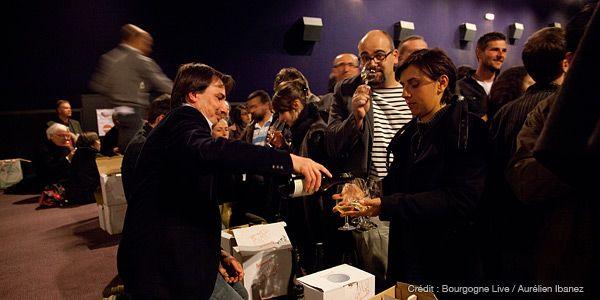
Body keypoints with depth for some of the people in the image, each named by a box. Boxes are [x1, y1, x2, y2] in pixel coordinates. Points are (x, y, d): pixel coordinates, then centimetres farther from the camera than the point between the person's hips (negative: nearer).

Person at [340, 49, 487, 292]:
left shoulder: (468, 131, -12)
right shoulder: (409, 134, 11)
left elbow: (462, 199, -23)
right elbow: (395, 186, 9)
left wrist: (386, 206, -27)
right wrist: (366, 197, -13)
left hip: (448, 263, -6)